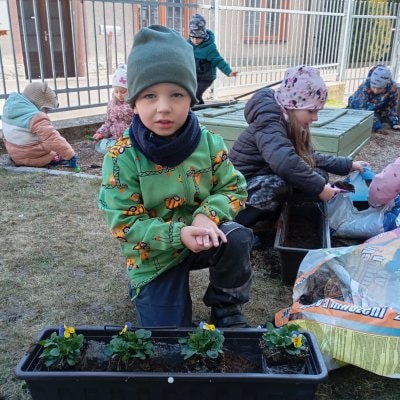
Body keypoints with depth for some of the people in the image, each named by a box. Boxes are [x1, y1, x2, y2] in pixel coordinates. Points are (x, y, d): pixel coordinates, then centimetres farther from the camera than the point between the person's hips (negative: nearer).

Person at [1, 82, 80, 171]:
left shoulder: (9, 109, 4)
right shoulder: (36, 117, -25)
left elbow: (6, 136, 15)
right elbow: (52, 138, -34)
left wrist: (13, 153, 28)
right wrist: (71, 156, -36)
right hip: (37, 160, -8)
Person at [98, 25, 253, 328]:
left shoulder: (209, 144, -11)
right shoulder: (122, 157, -20)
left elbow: (234, 188, -3)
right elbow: (123, 223, -18)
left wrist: (208, 215, -25)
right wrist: (178, 234, -31)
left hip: (201, 239, 2)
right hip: (154, 255, -2)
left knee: (236, 239, -29)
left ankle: (227, 309, -1)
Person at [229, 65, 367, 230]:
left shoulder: (288, 124, 4)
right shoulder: (269, 124, -25)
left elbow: (309, 157, 15)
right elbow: (285, 162, -43)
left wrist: (347, 165, 10)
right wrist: (319, 187, -32)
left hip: (264, 181, 9)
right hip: (241, 187, -9)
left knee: (318, 175, -1)